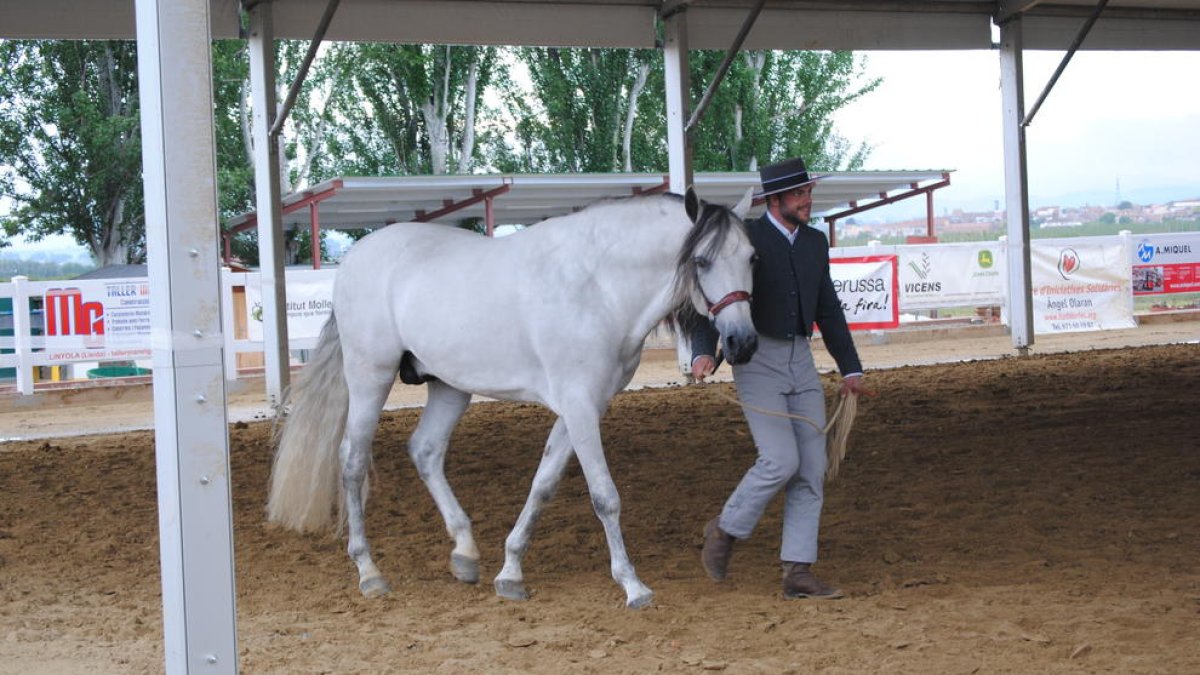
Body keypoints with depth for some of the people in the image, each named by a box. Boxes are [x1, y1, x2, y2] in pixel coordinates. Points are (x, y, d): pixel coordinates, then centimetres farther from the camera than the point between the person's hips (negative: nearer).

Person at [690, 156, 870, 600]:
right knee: (781, 460, -17)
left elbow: (828, 309, 19)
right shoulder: (745, 239, -7)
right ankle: (725, 530, 8)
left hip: (801, 362, 6)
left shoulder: (815, 242, 12)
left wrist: (850, 368, 17)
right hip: (757, 361, -6)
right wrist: (703, 353, -27)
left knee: (812, 469, 0)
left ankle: (798, 573, 5)